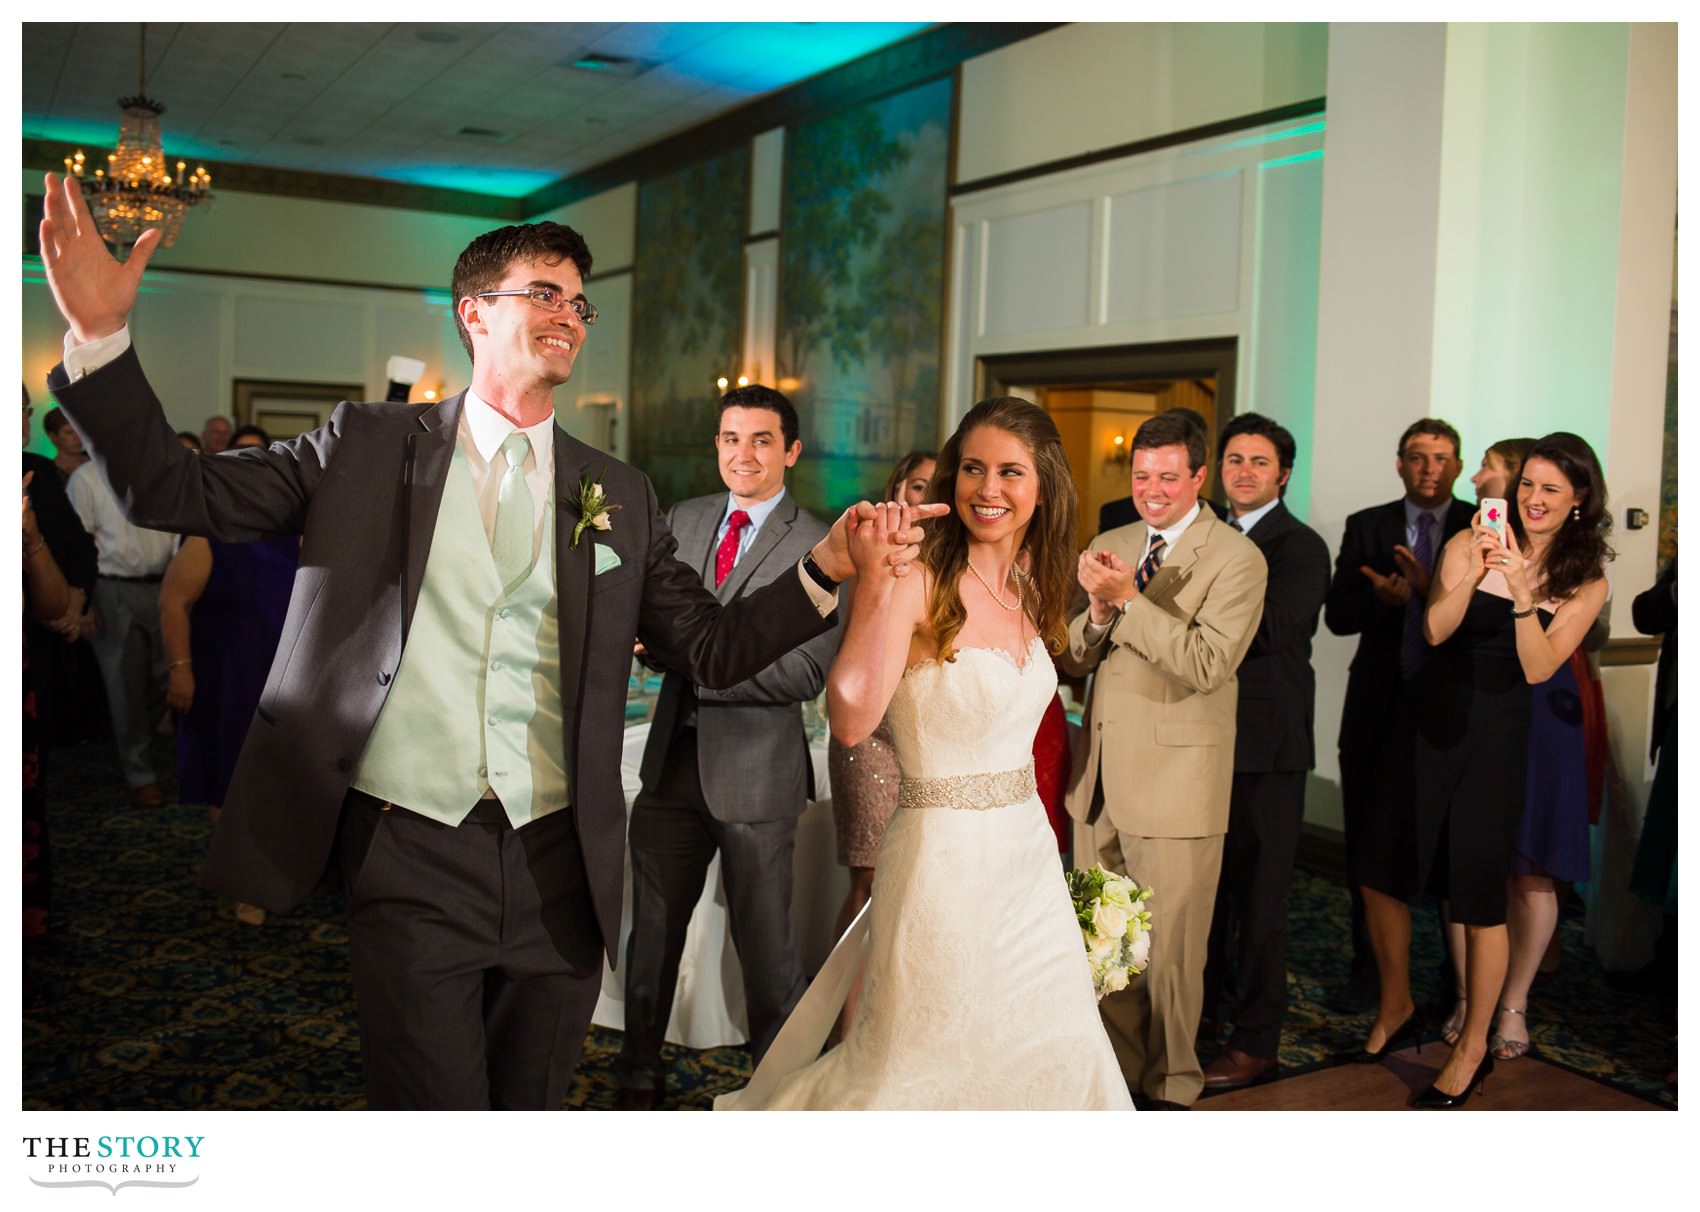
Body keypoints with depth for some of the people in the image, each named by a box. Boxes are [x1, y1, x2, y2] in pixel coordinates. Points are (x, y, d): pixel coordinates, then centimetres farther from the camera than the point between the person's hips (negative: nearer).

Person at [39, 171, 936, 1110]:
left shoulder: (619, 496, 8)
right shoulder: (369, 447, 4)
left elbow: (711, 648, 6)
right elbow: (178, 492, 1)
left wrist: (825, 568, -8)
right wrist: (98, 333, -11)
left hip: (559, 866, 3)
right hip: (410, 859, -2)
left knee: (531, 1106, 16)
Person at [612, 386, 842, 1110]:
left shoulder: (819, 547, -11)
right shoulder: (684, 519, 7)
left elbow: (806, 674, -18)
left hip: (755, 773, -5)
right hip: (673, 760, 5)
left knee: (765, 943, 8)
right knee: (650, 931, 17)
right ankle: (638, 1078, 37)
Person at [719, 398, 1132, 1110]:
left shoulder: (1032, 588, 6)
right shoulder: (918, 582, -16)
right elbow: (852, 719, -32)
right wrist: (873, 581, -37)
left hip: (1028, 855, 7)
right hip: (945, 857, -7)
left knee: (1051, 1049, 17)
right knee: (928, 1059, 9)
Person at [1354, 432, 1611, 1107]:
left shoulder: (1586, 581, 0)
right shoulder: (1469, 543, -2)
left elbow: (1539, 668, -12)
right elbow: (1435, 631, -13)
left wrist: (1523, 591, -24)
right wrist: (1474, 572, -27)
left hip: (1496, 735, -2)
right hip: (1426, 719, 2)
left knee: (1480, 896, 2)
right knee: (1380, 872, 8)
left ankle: (1473, 1048, 21)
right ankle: (1395, 1008, 32)